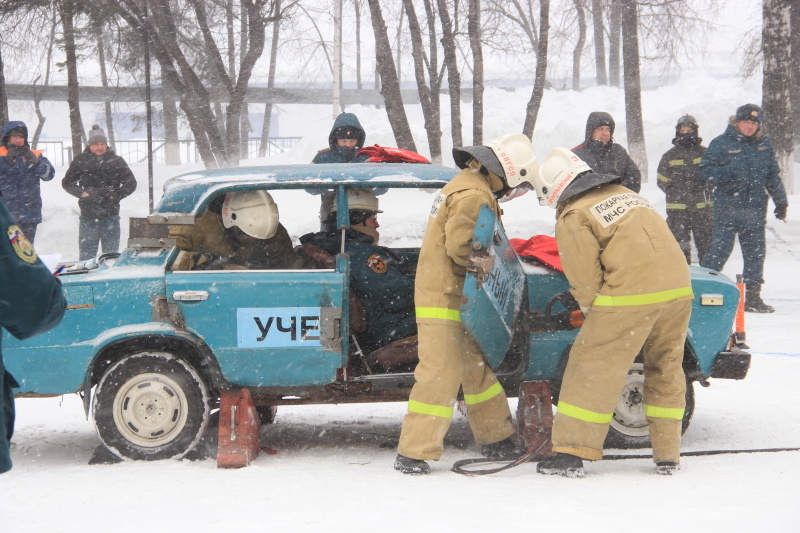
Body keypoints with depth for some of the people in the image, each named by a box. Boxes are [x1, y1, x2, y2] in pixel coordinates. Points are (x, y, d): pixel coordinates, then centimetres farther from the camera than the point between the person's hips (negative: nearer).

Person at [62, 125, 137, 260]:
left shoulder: (116, 161, 4)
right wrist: (81, 193, -2)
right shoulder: (80, 161, 4)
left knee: (111, 254, 5)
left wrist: (116, 195, -4)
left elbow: (131, 183, 8)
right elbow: (67, 182, 13)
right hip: (88, 216, 0)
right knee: (86, 254, 2)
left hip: (110, 215, 0)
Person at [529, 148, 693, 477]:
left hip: (631, 295, -7)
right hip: (678, 287, 7)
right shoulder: (624, 194, 22)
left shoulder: (573, 217, 0)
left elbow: (585, 279, -5)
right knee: (665, 369, 18)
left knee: (592, 368, 2)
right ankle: (668, 455, 21)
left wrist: (585, 304, 16)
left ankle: (570, 453, 2)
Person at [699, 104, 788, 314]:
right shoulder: (721, 143, -3)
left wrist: (781, 201, 15)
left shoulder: (764, 144, 11)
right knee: (721, 249, -8)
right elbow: (706, 170, -5)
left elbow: (773, 175, 18)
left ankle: (753, 297, 13)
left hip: (756, 209, 5)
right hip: (728, 208, -5)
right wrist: (728, 173, -21)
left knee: (756, 252, 6)